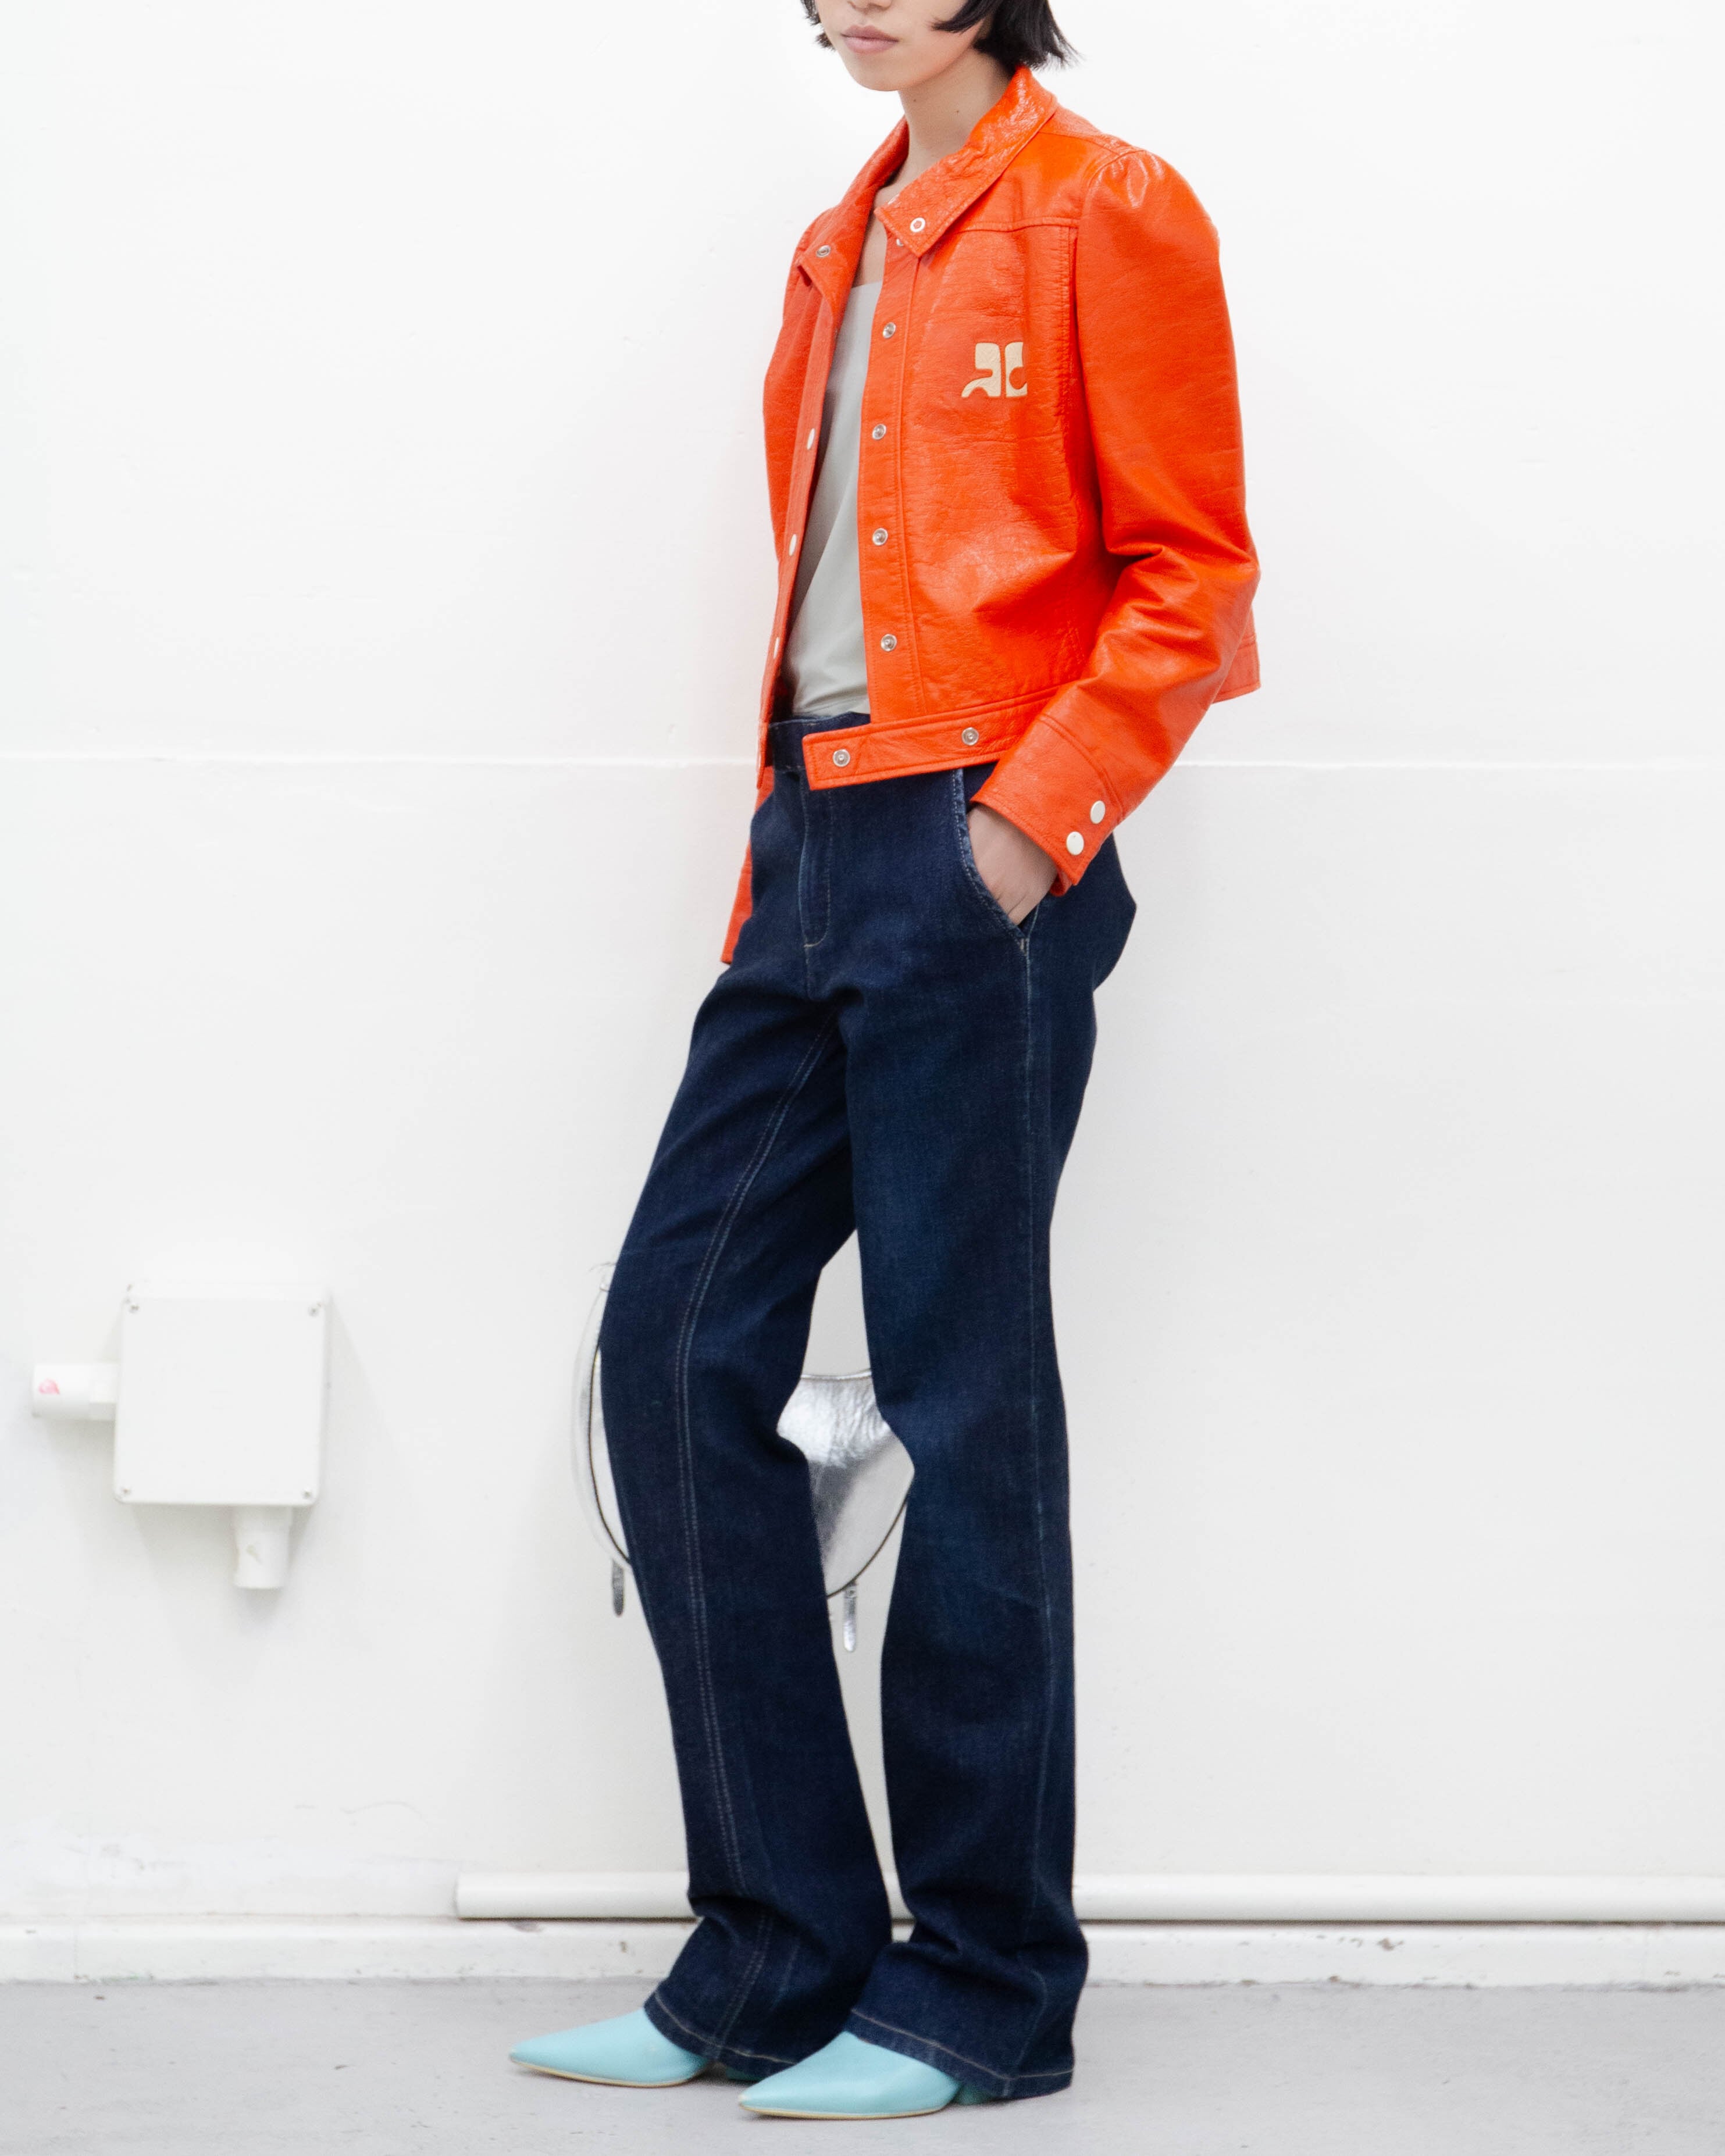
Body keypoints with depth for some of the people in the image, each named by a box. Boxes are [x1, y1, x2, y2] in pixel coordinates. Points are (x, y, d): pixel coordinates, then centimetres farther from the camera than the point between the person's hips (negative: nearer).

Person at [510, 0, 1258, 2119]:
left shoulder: (1106, 211, -2)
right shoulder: (847, 246, 20)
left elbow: (1187, 577, -7)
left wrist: (1038, 812, -16)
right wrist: (775, 865, 14)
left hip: (974, 857, -8)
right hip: (818, 846, 8)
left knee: (962, 1404, -3)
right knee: (677, 1342, 2)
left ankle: (982, 1989, 10)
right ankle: (775, 1959, 10)